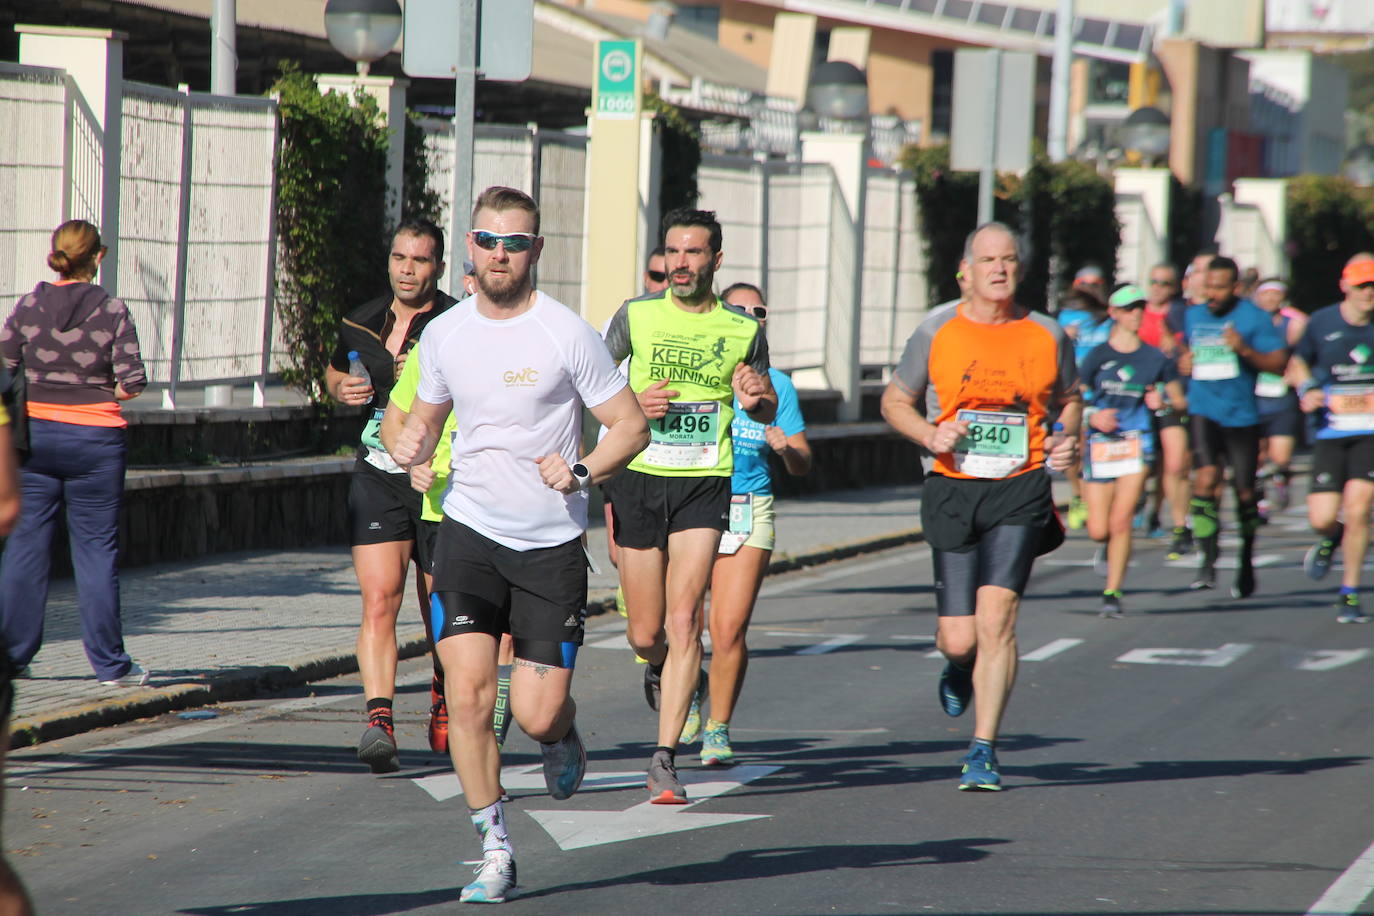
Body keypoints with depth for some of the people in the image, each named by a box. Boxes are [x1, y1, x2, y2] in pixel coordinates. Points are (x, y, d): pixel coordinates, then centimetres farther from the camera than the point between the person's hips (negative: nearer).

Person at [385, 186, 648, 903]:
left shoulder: (567, 334, -7)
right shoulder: (443, 334, 5)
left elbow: (631, 426, -1)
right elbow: (425, 418, 20)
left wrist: (581, 472, -17)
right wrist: (407, 443, -3)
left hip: (551, 545, -2)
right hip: (468, 531, 2)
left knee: (537, 713, -7)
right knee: (467, 692, -12)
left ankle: (561, 735, 32)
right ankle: (494, 851, 0)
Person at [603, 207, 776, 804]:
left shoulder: (743, 330, 4)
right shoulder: (636, 316, 2)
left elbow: (769, 408, 17)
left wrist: (756, 400, -7)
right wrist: (632, 403, -10)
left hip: (704, 485, -1)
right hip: (639, 479, 1)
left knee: (683, 620, -15)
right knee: (645, 635, 5)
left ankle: (665, 761, -14)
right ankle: (663, 671, 44)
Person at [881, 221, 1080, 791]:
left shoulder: (1047, 335, 4)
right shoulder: (937, 332, 1)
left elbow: (1069, 398, 21)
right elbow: (894, 401, 11)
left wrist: (1066, 439, 0)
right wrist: (930, 434, -9)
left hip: (1021, 490, -1)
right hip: (953, 489, 1)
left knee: (996, 616, -16)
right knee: (958, 637, 0)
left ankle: (983, 750, -8)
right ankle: (960, 667, 40)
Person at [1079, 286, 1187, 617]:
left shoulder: (1156, 358, 6)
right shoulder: (1097, 356, 3)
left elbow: (1180, 402, 13)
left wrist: (1162, 401, -8)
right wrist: (1092, 417, -14)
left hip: (1137, 442, -1)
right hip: (1100, 442, 1)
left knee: (1121, 520, -15)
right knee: (1098, 531, -1)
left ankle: (1113, 593, -7)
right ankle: (1111, 545, 37)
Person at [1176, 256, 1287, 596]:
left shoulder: (1254, 317, -4)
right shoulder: (1193, 316, 11)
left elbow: (1279, 363, -8)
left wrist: (1245, 350, -23)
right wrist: (1183, 362, 7)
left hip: (1242, 414, -2)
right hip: (1203, 410, 2)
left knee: (1244, 492, 6)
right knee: (1205, 477, -20)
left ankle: (1246, 564, 24)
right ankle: (1208, 559, -19)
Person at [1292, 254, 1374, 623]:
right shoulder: (1322, 323, 0)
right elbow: (1299, 362, 17)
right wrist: (1308, 389, -2)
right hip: (1330, 434, 1)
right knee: (1322, 519, -7)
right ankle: (1331, 539, 33)